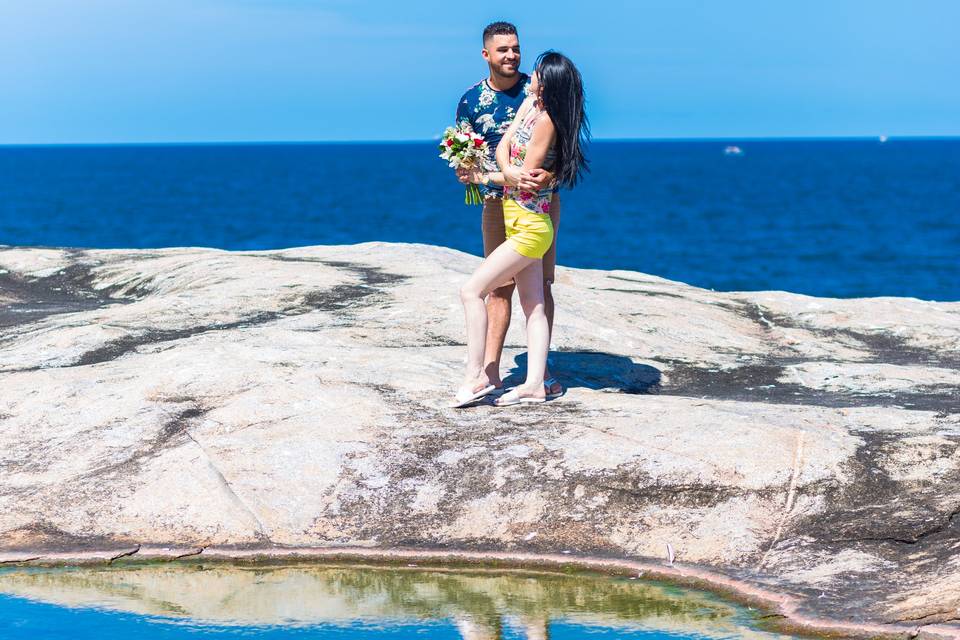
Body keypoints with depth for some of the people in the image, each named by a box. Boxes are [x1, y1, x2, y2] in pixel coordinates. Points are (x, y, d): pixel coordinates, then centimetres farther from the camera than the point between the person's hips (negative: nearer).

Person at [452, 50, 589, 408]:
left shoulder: (548, 121, -18)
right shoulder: (530, 103, 7)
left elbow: (524, 176, -16)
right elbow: (502, 146, 4)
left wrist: (485, 178, -4)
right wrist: (509, 169, -16)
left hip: (529, 227, -9)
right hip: (518, 222, 9)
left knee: (472, 291, -9)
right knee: (533, 306, 7)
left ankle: (476, 376, -7)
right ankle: (535, 385, 8)